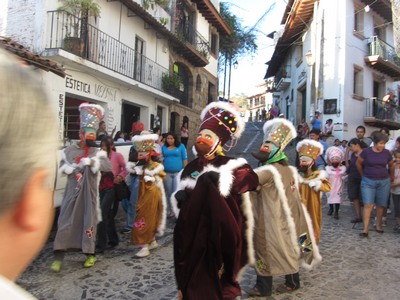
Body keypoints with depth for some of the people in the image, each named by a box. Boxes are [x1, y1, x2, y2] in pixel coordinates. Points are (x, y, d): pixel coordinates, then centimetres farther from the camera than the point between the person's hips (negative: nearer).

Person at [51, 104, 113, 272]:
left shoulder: (97, 152, -1)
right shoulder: (69, 151, 4)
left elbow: (109, 166, -16)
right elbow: (62, 167, 12)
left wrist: (91, 161, -27)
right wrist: (68, 168, -10)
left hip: (89, 193, -1)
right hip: (72, 193, 1)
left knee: (89, 222, 7)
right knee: (65, 221, -1)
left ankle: (90, 254, 23)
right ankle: (58, 257, 8)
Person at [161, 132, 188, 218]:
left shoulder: (181, 146, -2)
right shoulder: (164, 147, 5)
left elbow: (185, 159, -1)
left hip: (178, 172, -3)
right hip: (167, 173, 4)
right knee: (169, 193, 13)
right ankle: (170, 210, 27)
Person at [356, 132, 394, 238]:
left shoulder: (387, 153, -2)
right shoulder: (366, 152, -10)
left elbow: (391, 166, 15)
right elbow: (358, 163, 4)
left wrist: (392, 177, 23)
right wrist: (363, 175, 12)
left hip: (384, 182, 3)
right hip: (368, 181, -2)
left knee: (381, 205, 10)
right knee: (368, 205, -7)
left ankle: (378, 225, 28)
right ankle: (365, 230, -5)